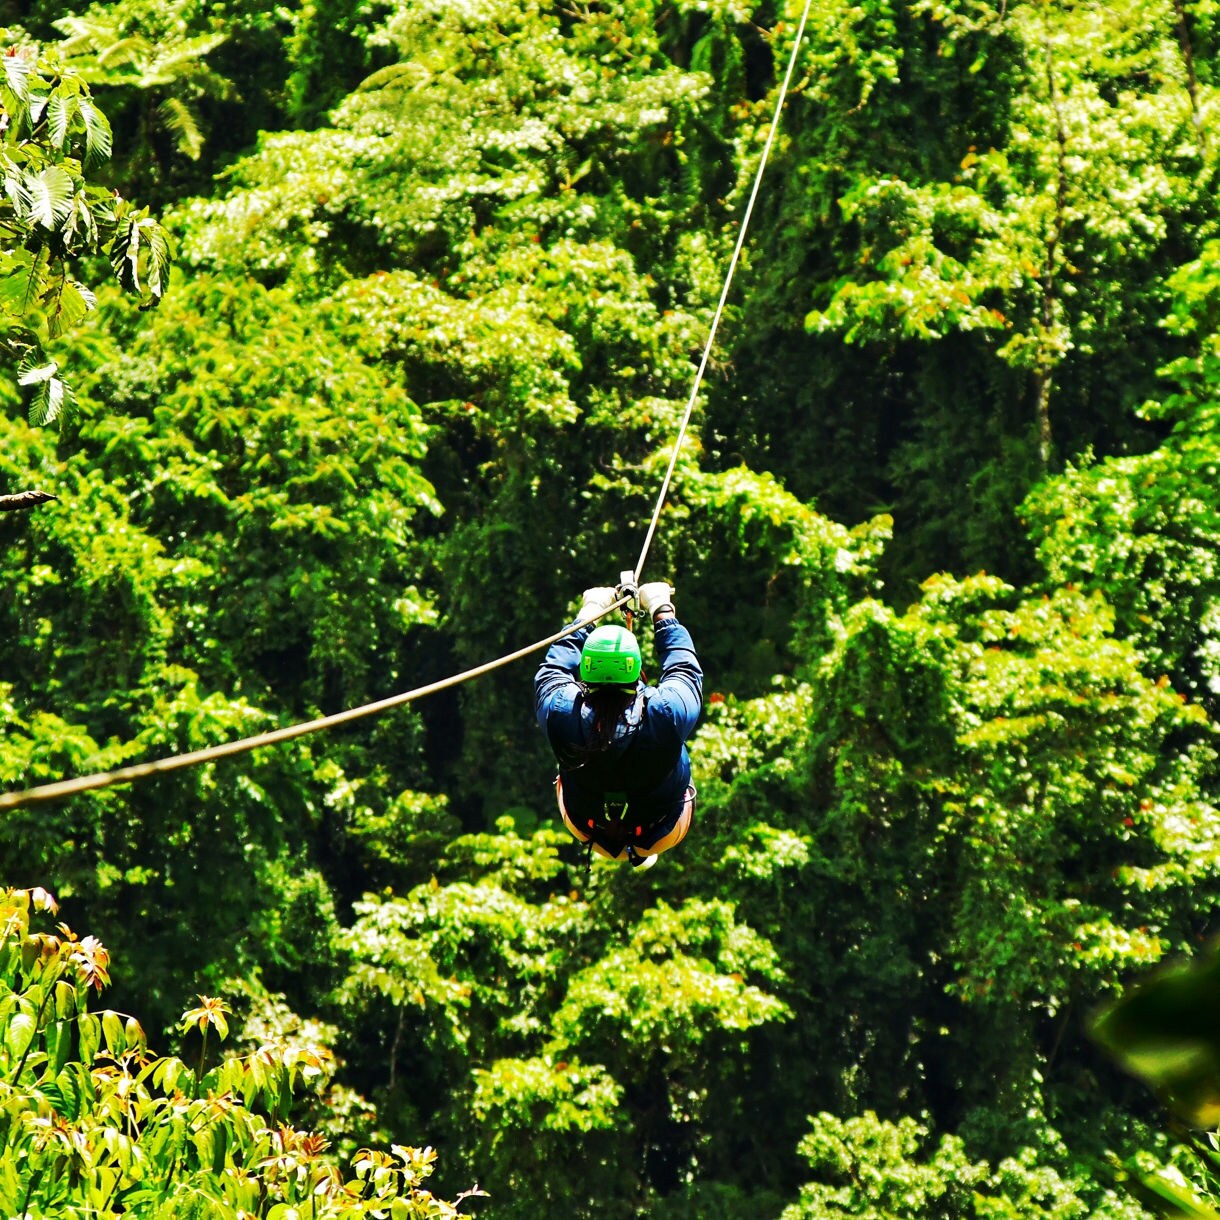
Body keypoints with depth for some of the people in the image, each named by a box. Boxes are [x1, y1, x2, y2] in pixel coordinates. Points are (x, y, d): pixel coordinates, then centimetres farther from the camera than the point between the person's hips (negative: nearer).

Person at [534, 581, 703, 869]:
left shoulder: (561, 713, -31)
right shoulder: (666, 712, -34)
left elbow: (551, 671, -6)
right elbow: (684, 668, -10)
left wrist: (588, 613, 7)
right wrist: (662, 611, 5)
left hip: (590, 833, 1)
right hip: (659, 838, -1)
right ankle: (643, 853, 39)